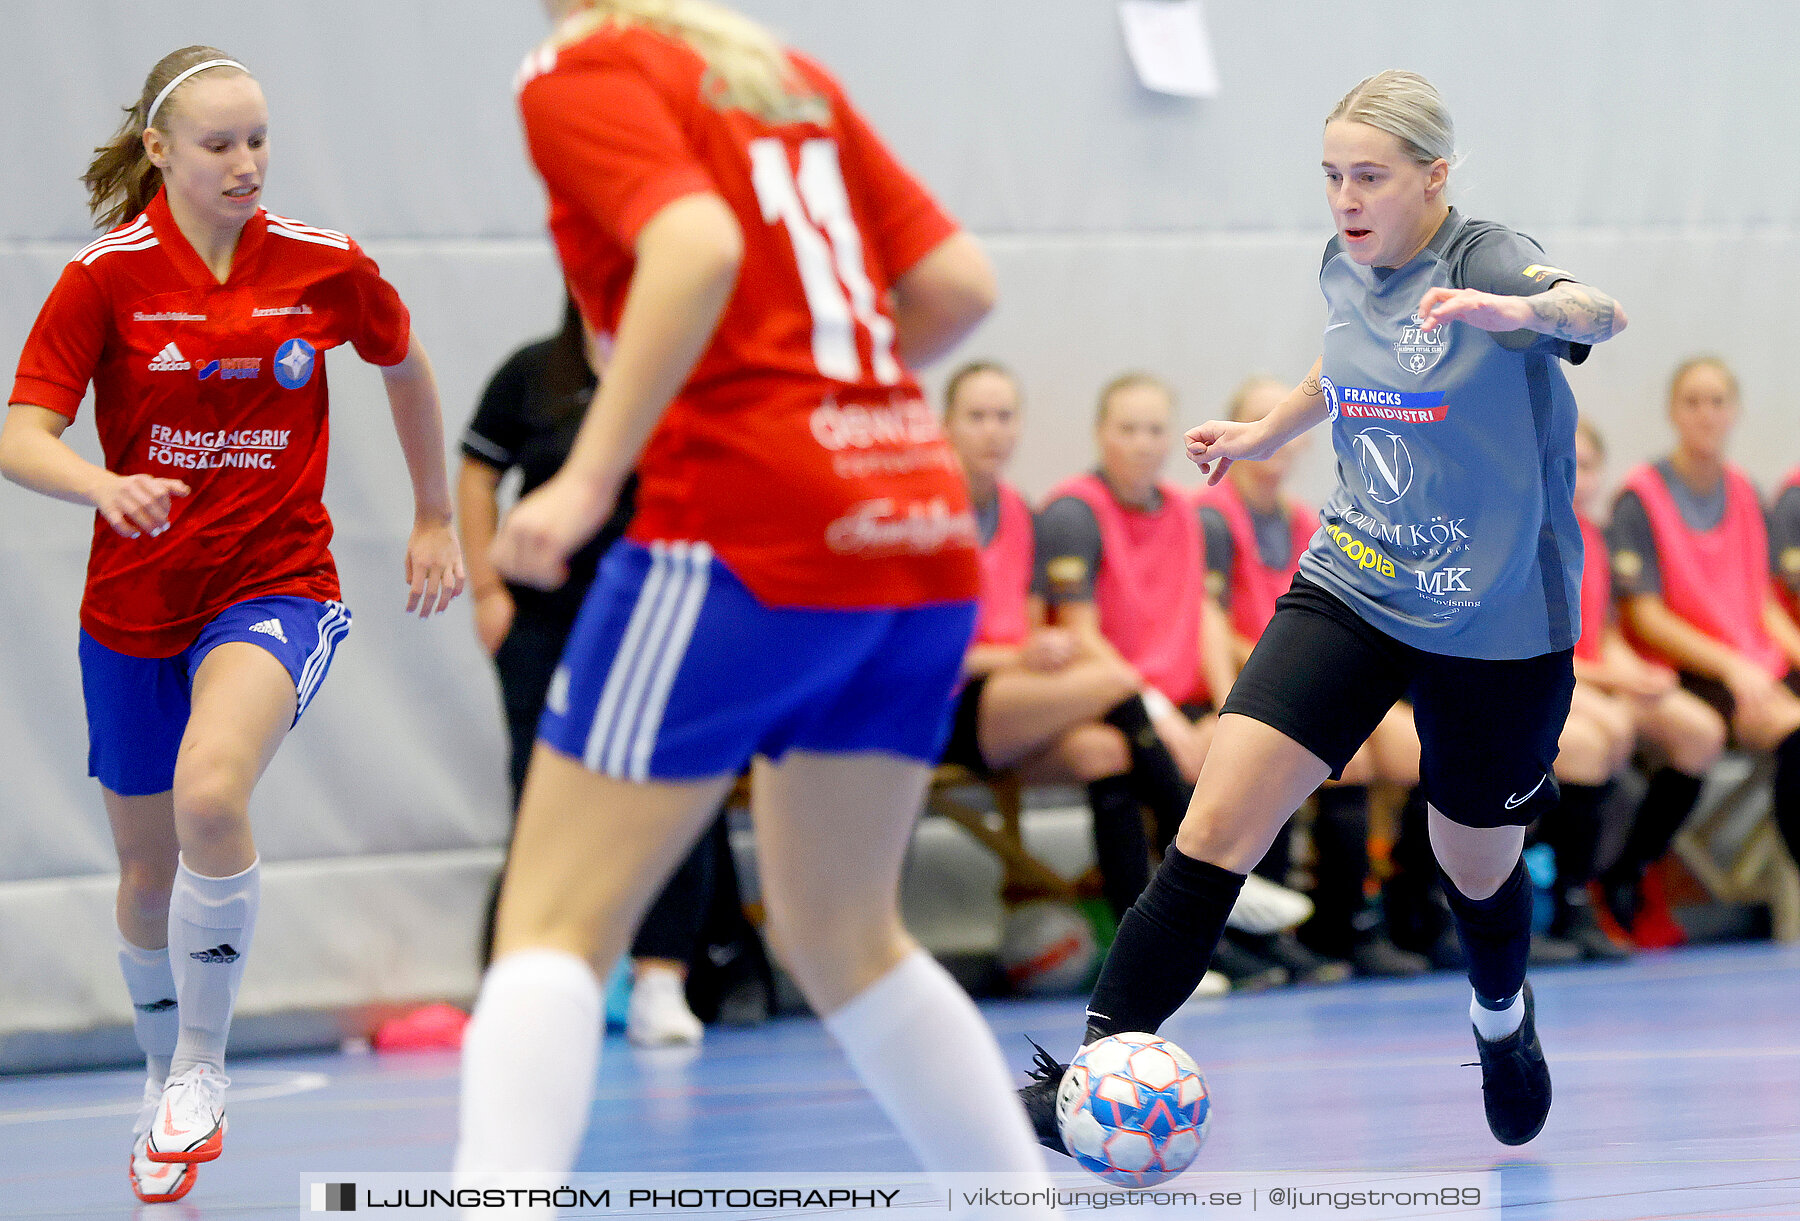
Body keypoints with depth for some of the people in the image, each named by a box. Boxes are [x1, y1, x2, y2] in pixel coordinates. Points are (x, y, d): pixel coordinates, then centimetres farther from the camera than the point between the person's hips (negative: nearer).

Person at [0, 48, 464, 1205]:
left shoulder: (324, 267, -5)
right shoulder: (106, 275, -9)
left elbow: (405, 365, 15)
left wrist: (435, 519, 20)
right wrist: (105, 485, -35)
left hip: (277, 584, -2)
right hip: (137, 604, 2)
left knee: (210, 791, -30)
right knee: (149, 871, 14)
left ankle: (201, 1067, -13)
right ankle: (167, 1095, 38)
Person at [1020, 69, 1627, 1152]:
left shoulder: (1486, 261, -18)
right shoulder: (1345, 272, 1)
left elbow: (1603, 312, -40)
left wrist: (1517, 308, -61)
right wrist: (1261, 434, 35)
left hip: (1496, 621, -4)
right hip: (1353, 587, 4)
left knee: (1477, 867, 15)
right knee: (1220, 824, -14)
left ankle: (1502, 1012, 50)